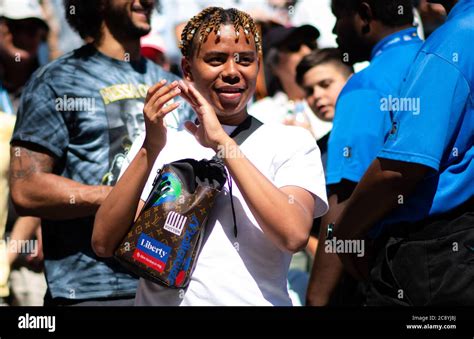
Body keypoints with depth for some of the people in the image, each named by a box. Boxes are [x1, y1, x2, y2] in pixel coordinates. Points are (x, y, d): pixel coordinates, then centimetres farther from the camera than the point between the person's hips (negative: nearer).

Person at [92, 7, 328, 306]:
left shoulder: (293, 143, 7)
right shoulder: (157, 143, 12)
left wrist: (223, 143, -9)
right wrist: (151, 148, -7)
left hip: (252, 300, -1)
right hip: (161, 300, 1)